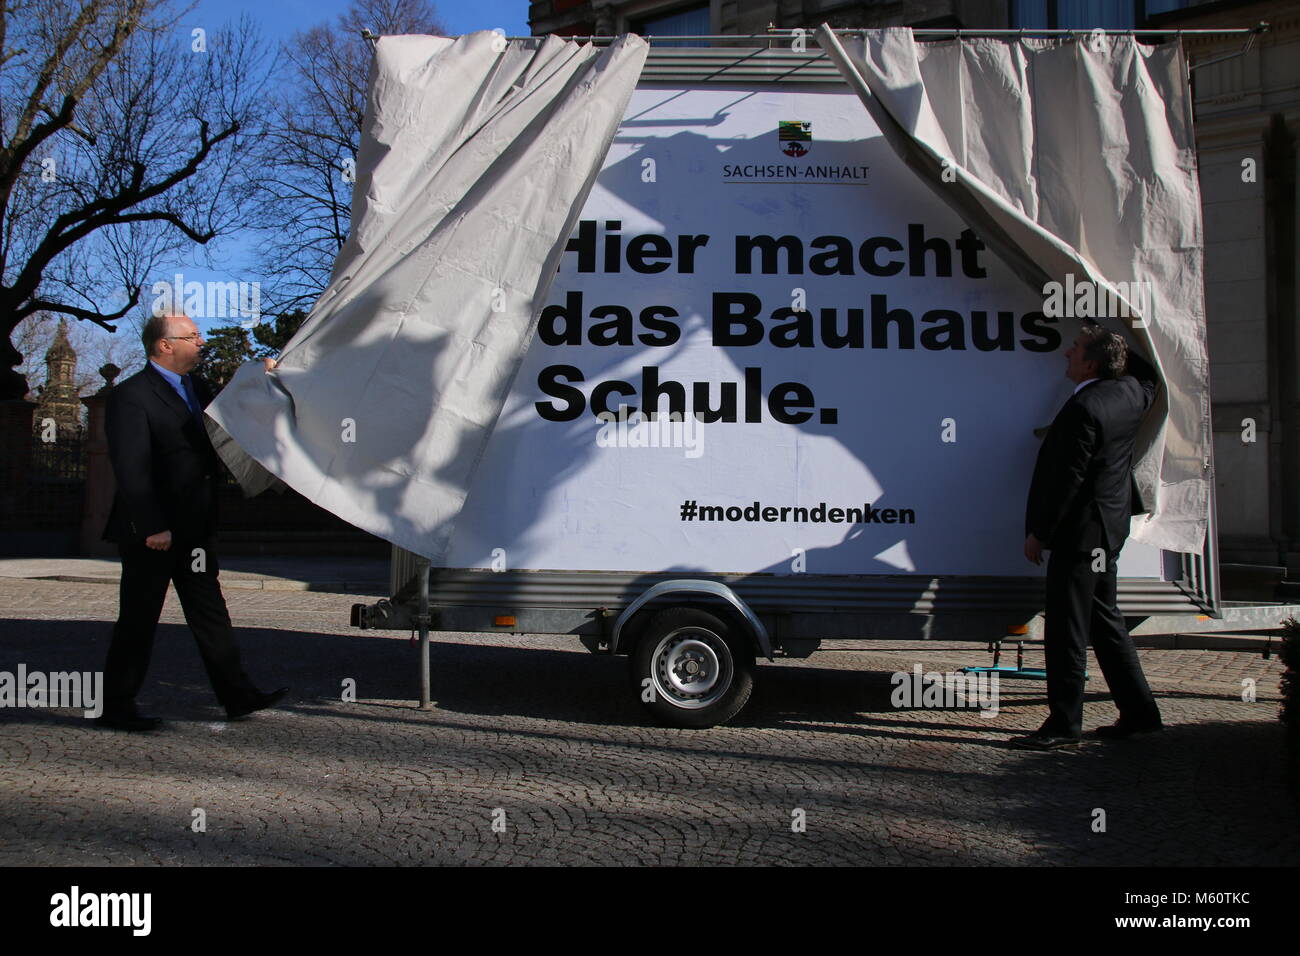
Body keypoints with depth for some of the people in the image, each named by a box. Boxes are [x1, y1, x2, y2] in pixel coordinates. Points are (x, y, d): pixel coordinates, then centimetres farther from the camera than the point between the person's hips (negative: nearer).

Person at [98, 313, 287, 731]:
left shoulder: (196, 387, 13)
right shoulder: (131, 396, -13)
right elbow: (131, 469, -19)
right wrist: (151, 527, -23)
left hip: (194, 530, 8)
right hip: (153, 533, -8)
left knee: (210, 612, 10)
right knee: (138, 620, 3)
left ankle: (237, 695, 16)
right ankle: (117, 707, 15)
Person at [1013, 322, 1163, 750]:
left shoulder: (1083, 409, -22)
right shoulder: (1130, 393, 4)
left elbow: (1067, 479, -21)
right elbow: (1149, 377, 31)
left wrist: (1038, 533, -13)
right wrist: (1121, 345, 23)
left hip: (1079, 533, -10)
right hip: (1107, 529, 10)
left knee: (1066, 630, -2)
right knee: (1104, 621, 17)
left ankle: (1064, 723, 4)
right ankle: (1138, 711, 24)